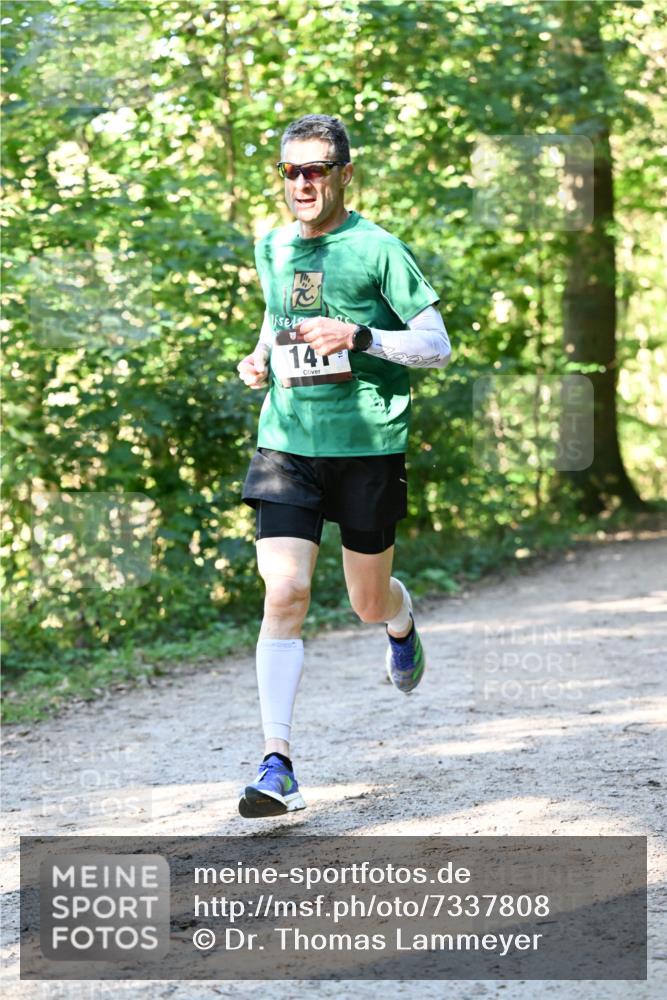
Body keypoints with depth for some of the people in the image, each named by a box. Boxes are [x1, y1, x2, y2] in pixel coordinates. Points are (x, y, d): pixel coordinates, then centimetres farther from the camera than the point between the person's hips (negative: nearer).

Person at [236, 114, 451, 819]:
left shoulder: (377, 249, -7)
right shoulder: (272, 248, 8)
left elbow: (437, 347, -7)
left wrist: (359, 337, -20)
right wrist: (260, 359, 8)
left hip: (368, 444, -3)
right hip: (287, 440, 3)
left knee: (369, 603, 11)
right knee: (284, 594, -13)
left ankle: (402, 620, 51)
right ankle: (276, 765, -11)